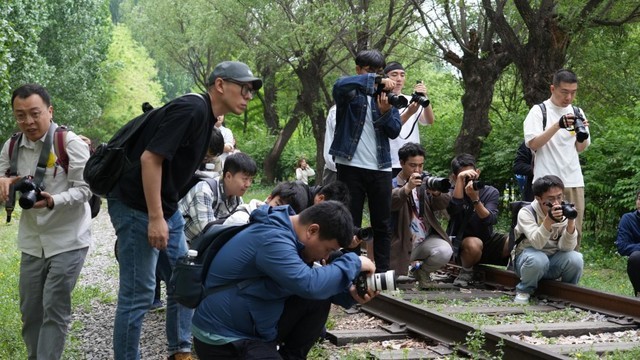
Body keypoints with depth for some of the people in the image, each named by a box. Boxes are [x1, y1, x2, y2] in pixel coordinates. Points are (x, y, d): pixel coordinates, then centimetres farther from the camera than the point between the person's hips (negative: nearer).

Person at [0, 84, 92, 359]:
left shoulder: (71, 143, -13)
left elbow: (84, 189, -15)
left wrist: (53, 201, -33)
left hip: (67, 240, -6)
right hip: (32, 241, 6)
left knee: (54, 309, -7)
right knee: (29, 308, 12)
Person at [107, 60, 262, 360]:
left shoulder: (206, 117, 10)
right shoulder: (191, 110, -19)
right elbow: (150, 158, -25)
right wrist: (155, 217, -25)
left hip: (166, 207, 10)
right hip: (137, 206, -10)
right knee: (138, 294, -4)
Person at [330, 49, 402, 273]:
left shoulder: (385, 95, 13)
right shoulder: (349, 92, 2)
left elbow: (395, 131, 5)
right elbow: (340, 85, -25)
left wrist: (386, 111, -15)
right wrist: (375, 80, -32)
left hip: (381, 168, 4)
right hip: (350, 166, -4)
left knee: (382, 224, 6)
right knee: (350, 223, 1)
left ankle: (382, 271, 11)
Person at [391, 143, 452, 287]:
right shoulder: (393, 185, -2)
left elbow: (443, 204, -4)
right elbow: (390, 203, -24)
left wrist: (437, 193, -28)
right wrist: (407, 187, -41)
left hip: (427, 239, 2)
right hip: (402, 244, -2)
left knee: (445, 252, -27)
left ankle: (422, 270, 4)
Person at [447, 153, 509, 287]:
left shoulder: (491, 192, 0)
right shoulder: (453, 193, -3)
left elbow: (490, 220, -16)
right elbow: (453, 209, -27)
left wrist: (475, 199, -30)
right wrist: (460, 179, -28)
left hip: (488, 240, 2)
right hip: (461, 244, -2)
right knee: (474, 244, -37)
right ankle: (466, 271, -5)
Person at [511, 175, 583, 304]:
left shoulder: (564, 213, -9)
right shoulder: (526, 213, -19)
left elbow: (566, 248, -20)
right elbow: (537, 243, -34)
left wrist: (571, 222, -34)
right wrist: (549, 220, -48)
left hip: (553, 261, 3)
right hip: (527, 259, -3)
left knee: (575, 259, -26)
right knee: (538, 259, -37)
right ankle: (524, 291, -8)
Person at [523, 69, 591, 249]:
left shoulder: (577, 113, 14)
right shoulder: (539, 111, 0)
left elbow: (580, 148, 14)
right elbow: (532, 143, -10)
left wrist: (582, 132, -7)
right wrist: (558, 125, -21)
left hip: (574, 181, 4)